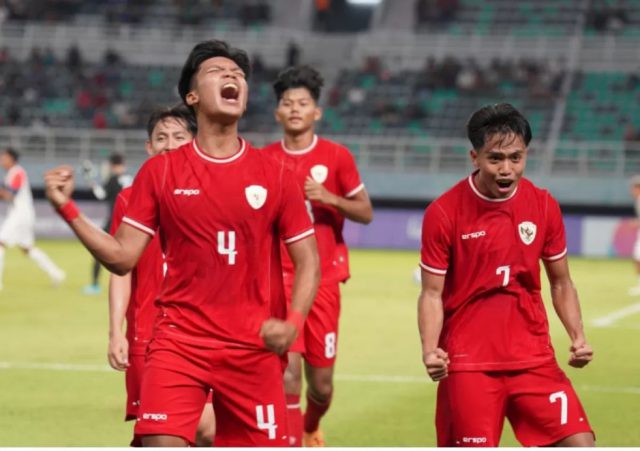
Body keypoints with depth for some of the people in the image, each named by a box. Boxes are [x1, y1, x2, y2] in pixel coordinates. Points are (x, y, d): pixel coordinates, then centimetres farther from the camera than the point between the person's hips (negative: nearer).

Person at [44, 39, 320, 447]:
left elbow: (308, 262, 5)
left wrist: (293, 323, -12)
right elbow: (123, 258, 2)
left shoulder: (275, 176, 3)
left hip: (254, 348, 1)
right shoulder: (160, 172, 3)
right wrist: (68, 209, -8)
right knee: (161, 443, -17)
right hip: (179, 340, -1)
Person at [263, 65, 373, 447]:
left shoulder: (337, 156, 0)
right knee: (288, 372, -16)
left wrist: (330, 198, -14)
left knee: (321, 382, 8)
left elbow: (366, 213, 2)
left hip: (324, 279, 1)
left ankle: (312, 428, 41)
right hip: (281, 278, 0)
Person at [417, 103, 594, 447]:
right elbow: (432, 294, -4)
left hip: (534, 359, 3)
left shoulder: (543, 206, 1)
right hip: (468, 363, -3)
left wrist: (577, 338, -4)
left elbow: (561, 284, 11)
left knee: (580, 444, -8)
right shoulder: (444, 213, -9)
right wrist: (430, 350, -21)